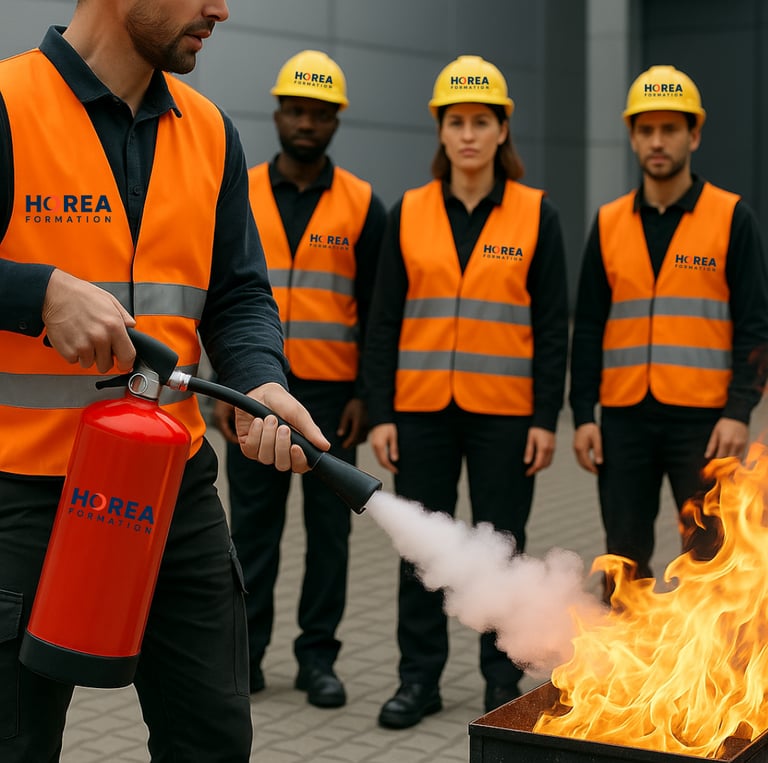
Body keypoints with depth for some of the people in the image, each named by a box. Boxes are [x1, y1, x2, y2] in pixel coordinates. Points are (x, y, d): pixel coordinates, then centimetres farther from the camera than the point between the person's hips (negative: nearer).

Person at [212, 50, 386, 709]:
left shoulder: (362, 206, 2)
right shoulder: (240, 197, 4)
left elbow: (375, 308, 2)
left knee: (329, 526, 5)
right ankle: (246, 652, 15)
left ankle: (318, 656, 15)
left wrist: (366, 395, -3)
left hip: (331, 393, 0)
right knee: (253, 524, 5)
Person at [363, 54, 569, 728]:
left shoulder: (537, 214, -1)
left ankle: (503, 682, 20)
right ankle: (420, 679, 20)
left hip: (504, 411, -1)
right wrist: (380, 413, -2)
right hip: (422, 409, 2)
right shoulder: (409, 212, 3)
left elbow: (552, 324, -1)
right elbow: (385, 319, 3)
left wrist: (547, 417, -6)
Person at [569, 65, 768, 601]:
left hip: (703, 420, -3)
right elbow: (589, 326, 8)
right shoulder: (609, 223, 8)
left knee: (708, 558, 1)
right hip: (624, 420, 3)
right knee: (625, 557, 9)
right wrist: (583, 415, 2)